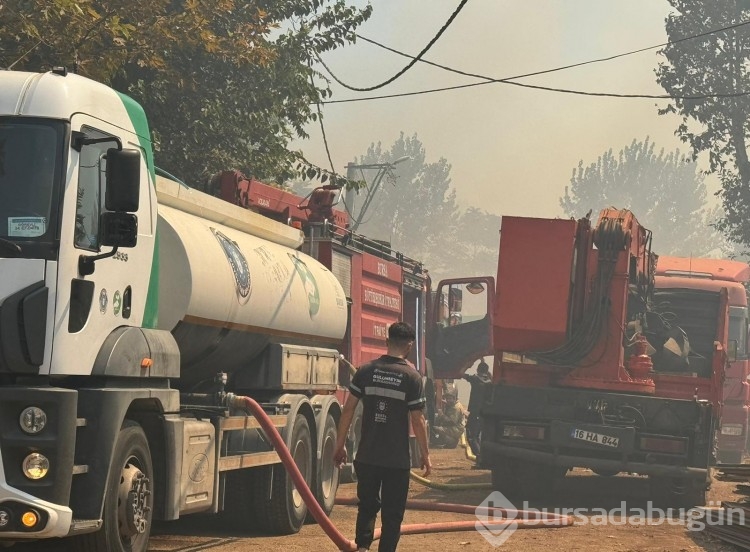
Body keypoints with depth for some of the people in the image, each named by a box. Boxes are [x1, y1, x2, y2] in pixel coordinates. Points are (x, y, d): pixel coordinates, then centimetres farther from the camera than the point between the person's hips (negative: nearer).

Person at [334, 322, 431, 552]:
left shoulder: (366, 371, 0)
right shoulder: (412, 377, -7)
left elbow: (348, 410, 1)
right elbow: (417, 421, -5)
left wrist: (340, 445, 10)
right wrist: (425, 454, 6)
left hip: (367, 456, 3)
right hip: (397, 459, -3)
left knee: (367, 505, 18)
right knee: (392, 513, 7)